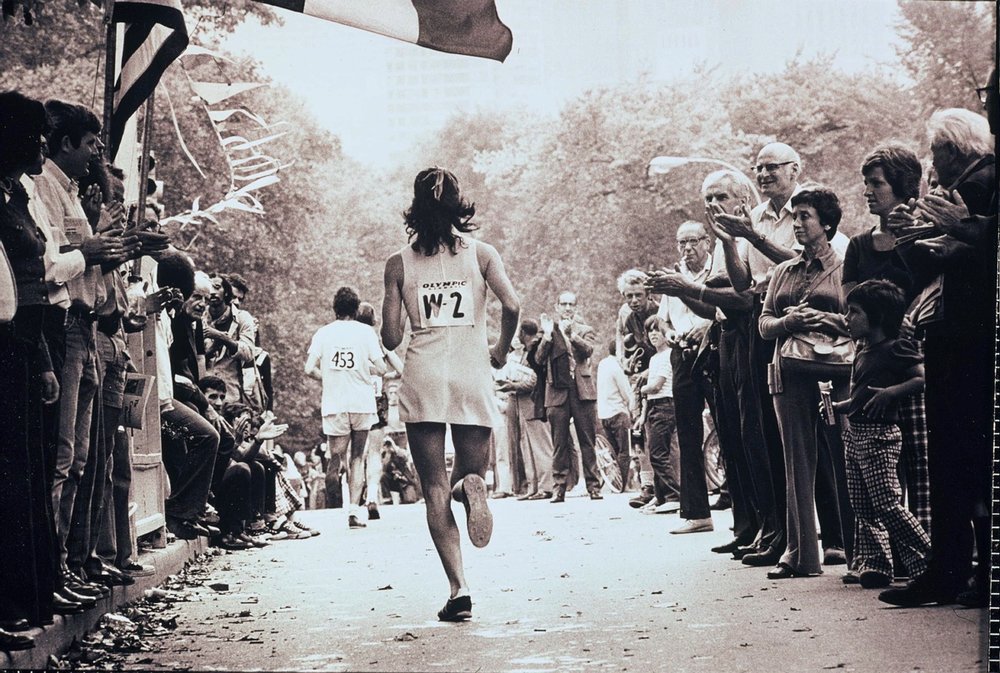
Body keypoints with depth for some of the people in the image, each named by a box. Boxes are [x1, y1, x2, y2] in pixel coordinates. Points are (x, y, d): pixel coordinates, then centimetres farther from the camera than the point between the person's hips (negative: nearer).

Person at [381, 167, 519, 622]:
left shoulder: (400, 263, 3)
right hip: (473, 376, 1)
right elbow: (511, 306, -11)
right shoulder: (480, 253, 3)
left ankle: (458, 588, -12)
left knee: (435, 489, 2)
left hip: (423, 378, 0)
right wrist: (501, 351, 6)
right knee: (470, 474, 15)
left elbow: (390, 338, 0)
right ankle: (470, 486, -24)